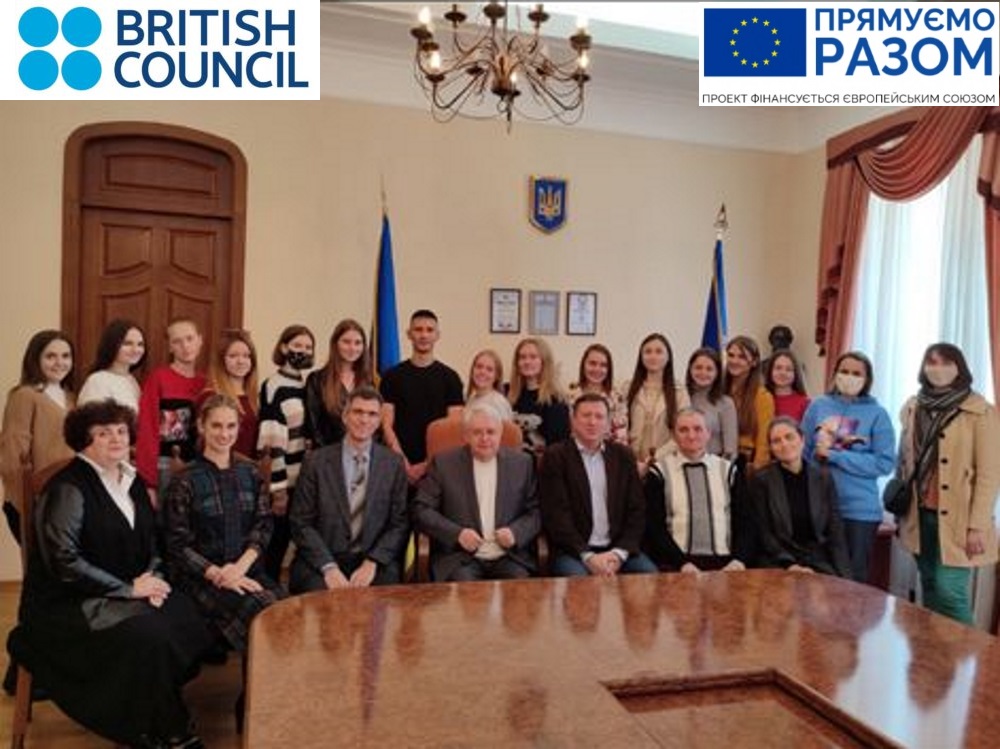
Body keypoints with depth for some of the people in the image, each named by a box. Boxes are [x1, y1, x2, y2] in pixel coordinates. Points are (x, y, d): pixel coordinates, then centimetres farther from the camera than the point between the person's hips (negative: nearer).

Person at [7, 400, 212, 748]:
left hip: (126, 591, 7)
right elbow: (63, 562, -19)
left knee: (188, 618, -19)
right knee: (149, 634, -28)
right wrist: (128, 589, -17)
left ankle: (160, 707, 0)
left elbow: (150, 541, 17)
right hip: (69, 602, -7)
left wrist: (152, 578, -4)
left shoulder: (133, 481, 10)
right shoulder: (67, 488, -13)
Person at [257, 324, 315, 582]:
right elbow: (272, 441, -15)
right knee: (275, 547, 4)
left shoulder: (309, 385, 12)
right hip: (285, 483, -6)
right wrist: (278, 488, -18)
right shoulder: (273, 386, -8)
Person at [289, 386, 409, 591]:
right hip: (320, 562, 0)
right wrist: (328, 567, -12)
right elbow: (301, 523, 0)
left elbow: (400, 524, 5)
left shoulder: (394, 464, 5)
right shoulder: (316, 461, 3)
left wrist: (372, 563, -10)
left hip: (375, 563, 1)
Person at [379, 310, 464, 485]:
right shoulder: (393, 376, 4)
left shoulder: (450, 377, 4)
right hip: (401, 465, 0)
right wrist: (404, 463, -12)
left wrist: (429, 463, -10)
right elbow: (386, 425, 0)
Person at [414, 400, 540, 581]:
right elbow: (421, 510, 0)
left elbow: (536, 511, 9)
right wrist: (457, 533, -14)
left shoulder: (522, 462, 8)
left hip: (509, 557, 2)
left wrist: (516, 532, -10)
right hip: (458, 558, -2)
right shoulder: (443, 463, 3)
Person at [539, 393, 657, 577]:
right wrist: (587, 556, -16)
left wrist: (619, 553, -7)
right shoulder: (555, 456, -1)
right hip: (573, 551, -3)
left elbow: (637, 511, 7)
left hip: (618, 549, 3)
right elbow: (556, 514, -7)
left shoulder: (623, 455, 11)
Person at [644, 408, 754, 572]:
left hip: (723, 562, 3)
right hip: (674, 565, -2)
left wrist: (739, 560, -9)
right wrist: (682, 563, -14)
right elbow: (654, 527, -2)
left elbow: (744, 521, 7)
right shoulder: (660, 472, 5)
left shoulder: (727, 470, 12)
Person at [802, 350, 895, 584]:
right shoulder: (818, 406, 3)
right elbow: (804, 452, 7)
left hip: (860, 509, -2)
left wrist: (834, 456, -15)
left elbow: (885, 462, -12)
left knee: (854, 577, 10)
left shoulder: (877, 414, -4)